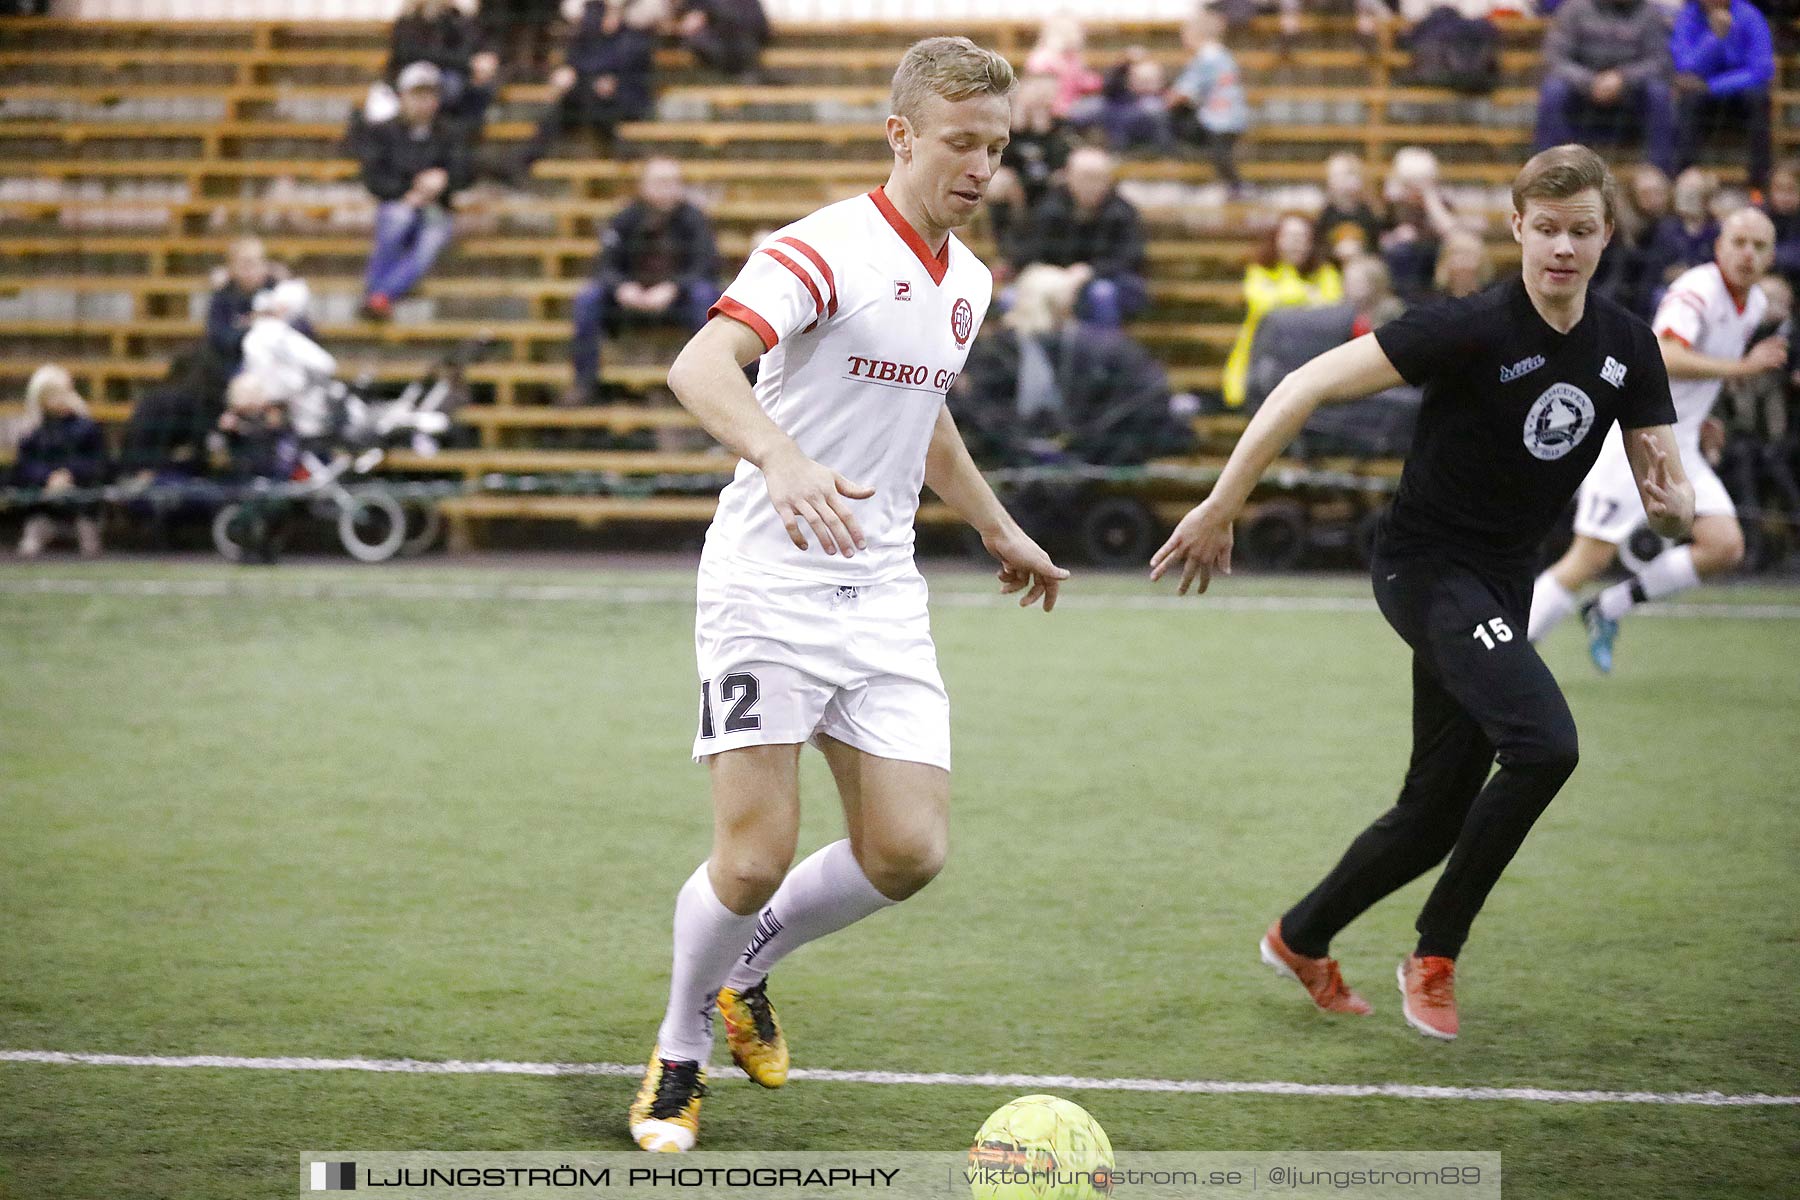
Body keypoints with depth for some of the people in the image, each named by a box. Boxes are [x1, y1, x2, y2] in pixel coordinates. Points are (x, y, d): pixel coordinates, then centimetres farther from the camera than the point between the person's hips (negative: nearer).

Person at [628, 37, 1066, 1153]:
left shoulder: (967, 279, 12)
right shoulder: (827, 249, -14)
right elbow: (700, 367, -30)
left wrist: (999, 528, 38)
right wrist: (783, 460, -47)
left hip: (882, 592, 7)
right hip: (769, 585, -7)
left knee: (907, 853, -3)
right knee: (755, 859, -10)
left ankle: (748, 969, 24)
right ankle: (679, 1059, 15)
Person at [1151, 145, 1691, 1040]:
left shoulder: (1626, 347, 0)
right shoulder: (1474, 328, -20)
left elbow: (1668, 493, 4)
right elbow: (1310, 385, -21)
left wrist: (1672, 505, -22)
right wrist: (1221, 506, -22)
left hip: (1500, 586, 7)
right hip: (1427, 568, -7)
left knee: (1436, 812, 10)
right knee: (1544, 744, -26)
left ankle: (1300, 940, 34)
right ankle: (1434, 955, -9)